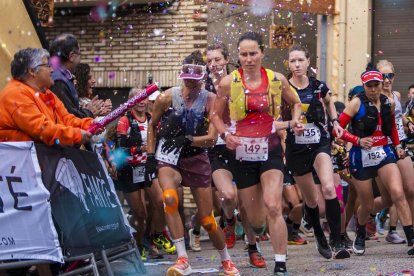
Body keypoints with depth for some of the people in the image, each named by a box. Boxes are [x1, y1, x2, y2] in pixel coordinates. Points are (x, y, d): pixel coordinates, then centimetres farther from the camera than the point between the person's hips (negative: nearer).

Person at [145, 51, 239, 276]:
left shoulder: (210, 100, -9)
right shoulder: (167, 98, -8)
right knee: (169, 198, -32)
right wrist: (150, 156, 4)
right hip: (169, 157, -1)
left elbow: (212, 139, -13)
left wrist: (188, 140, -29)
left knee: (207, 220, 6)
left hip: (197, 159, 1)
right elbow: (152, 125, 8)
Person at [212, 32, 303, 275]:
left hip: (271, 151, -1)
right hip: (243, 154, 1)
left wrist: (295, 121, -1)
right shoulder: (229, 83, -4)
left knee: (273, 207, -22)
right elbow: (217, 115, 9)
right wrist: (225, 134, -10)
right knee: (255, 219, 10)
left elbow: (295, 103, 18)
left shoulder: (277, 80, -1)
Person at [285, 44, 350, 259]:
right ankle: (320, 238, 36)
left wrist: (334, 121, 8)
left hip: (320, 144, 0)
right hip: (296, 148, 0)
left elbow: (329, 102, 22)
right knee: (311, 199, 10)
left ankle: (337, 243, -21)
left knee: (328, 189, -23)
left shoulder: (318, 86, 0)